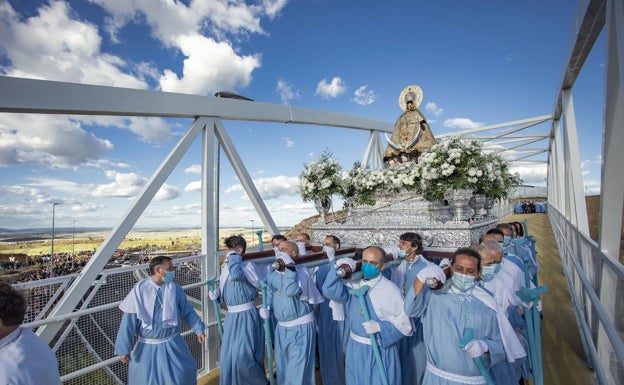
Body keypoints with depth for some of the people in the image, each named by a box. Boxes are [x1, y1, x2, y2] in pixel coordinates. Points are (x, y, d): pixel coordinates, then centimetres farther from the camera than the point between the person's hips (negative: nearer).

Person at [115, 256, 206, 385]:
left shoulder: (175, 289, -7)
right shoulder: (139, 290, -15)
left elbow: (188, 312, 3)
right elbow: (128, 321, -10)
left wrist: (199, 329, 2)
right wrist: (124, 348, -8)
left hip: (172, 344, 2)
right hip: (147, 347, -1)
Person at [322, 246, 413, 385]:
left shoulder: (391, 290, -16)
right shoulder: (354, 284, -3)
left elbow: (405, 324, -13)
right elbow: (330, 291, -16)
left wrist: (379, 326, -25)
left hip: (380, 349, -4)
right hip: (355, 348, 5)